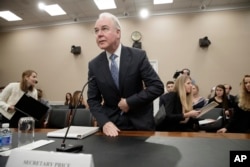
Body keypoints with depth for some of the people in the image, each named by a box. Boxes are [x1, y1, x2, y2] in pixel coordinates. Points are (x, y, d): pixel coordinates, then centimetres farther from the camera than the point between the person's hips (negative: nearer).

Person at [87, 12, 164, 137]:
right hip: (111, 124, 1)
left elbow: (158, 87, -12)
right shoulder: (94, 65, -3)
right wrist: (104, 122, -17)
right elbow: (93, 100, -2)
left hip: (139, 123, -1)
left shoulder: (138, 56, -10)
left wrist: (130, 102, -17)